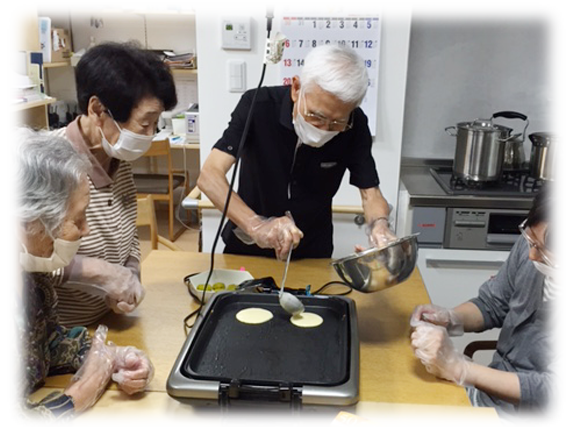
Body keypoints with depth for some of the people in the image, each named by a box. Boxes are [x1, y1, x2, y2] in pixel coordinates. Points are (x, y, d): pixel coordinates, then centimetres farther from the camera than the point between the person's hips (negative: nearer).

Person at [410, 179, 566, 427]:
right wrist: (451, 319, -15)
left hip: (531, 420, -5)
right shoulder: (532, 244, -10)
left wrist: (456, 367, -33)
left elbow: (557, 393, -27)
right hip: (485, 395, 5)